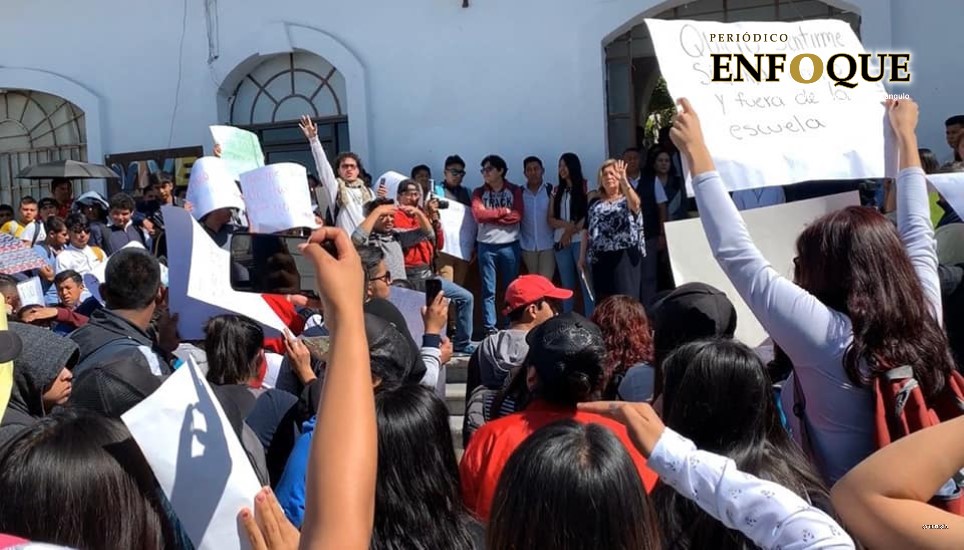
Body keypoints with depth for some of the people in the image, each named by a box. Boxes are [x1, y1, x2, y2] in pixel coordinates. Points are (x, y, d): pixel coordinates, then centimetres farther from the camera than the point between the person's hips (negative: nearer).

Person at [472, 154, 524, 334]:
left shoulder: (515, 190, 6)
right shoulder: (479, 192, 8)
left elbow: (517, 215, -8)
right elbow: (479, 215, -8)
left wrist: (491, 215, -8)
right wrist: (504, 211, -7)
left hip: (510, 245, 0)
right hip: (486, 245, 0)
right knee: (489, 290, -1)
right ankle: (490, 329, 1)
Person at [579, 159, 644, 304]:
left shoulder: (628, 199, 4)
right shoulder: (595, 203, 15)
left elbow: (636, 204, -22)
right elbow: (587, 231, 15)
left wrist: (624, 180, -36)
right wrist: (582, 256, 8)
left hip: (625, 256, -4)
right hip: (600, 258, 4)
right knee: (603, 301, 5)